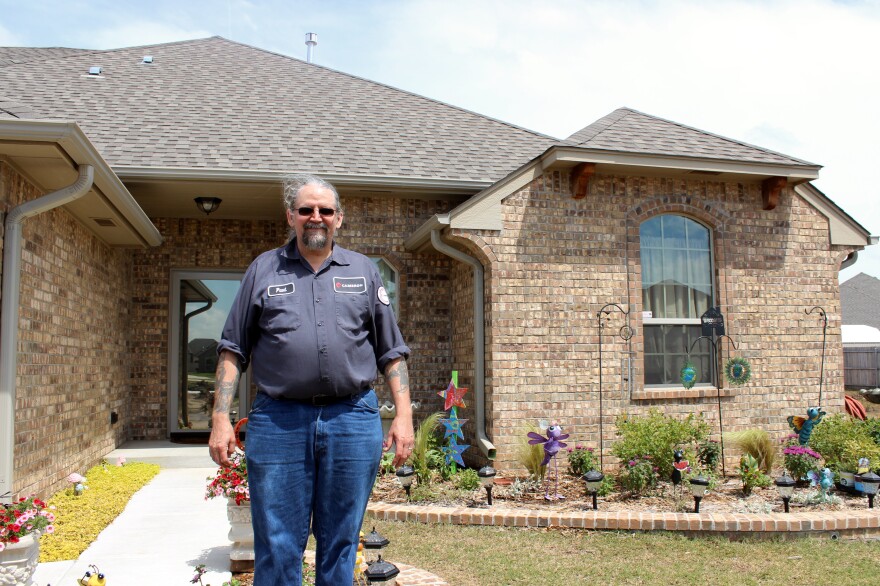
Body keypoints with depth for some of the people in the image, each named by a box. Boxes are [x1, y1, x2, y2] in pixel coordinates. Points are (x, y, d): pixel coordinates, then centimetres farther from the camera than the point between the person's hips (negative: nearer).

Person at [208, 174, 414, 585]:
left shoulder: (363, 271, 12)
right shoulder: (263, 270, 10)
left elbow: (391, 352, 11)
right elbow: (233, 350, 8)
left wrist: (404, 414, 1)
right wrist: (221, 418, -1)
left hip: (352, 420, 1)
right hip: (278, 420, 0)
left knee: (340, 544, 10)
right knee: (276, 547, 5)